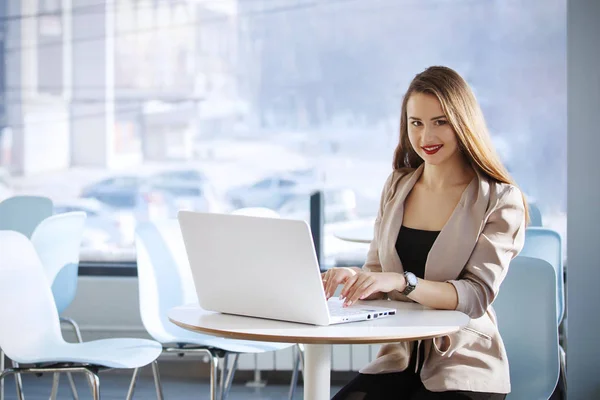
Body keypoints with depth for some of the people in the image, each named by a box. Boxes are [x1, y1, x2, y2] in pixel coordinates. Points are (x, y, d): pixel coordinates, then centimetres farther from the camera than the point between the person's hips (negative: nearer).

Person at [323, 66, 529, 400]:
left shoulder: (500, 200, -4)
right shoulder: (398, 186, 11)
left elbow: (478, 294, -14)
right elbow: (378, 273, 12)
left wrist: (402, 282, -31)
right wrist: (354, 279, -14)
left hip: (465, 369, -3)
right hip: (400, 361, 4)